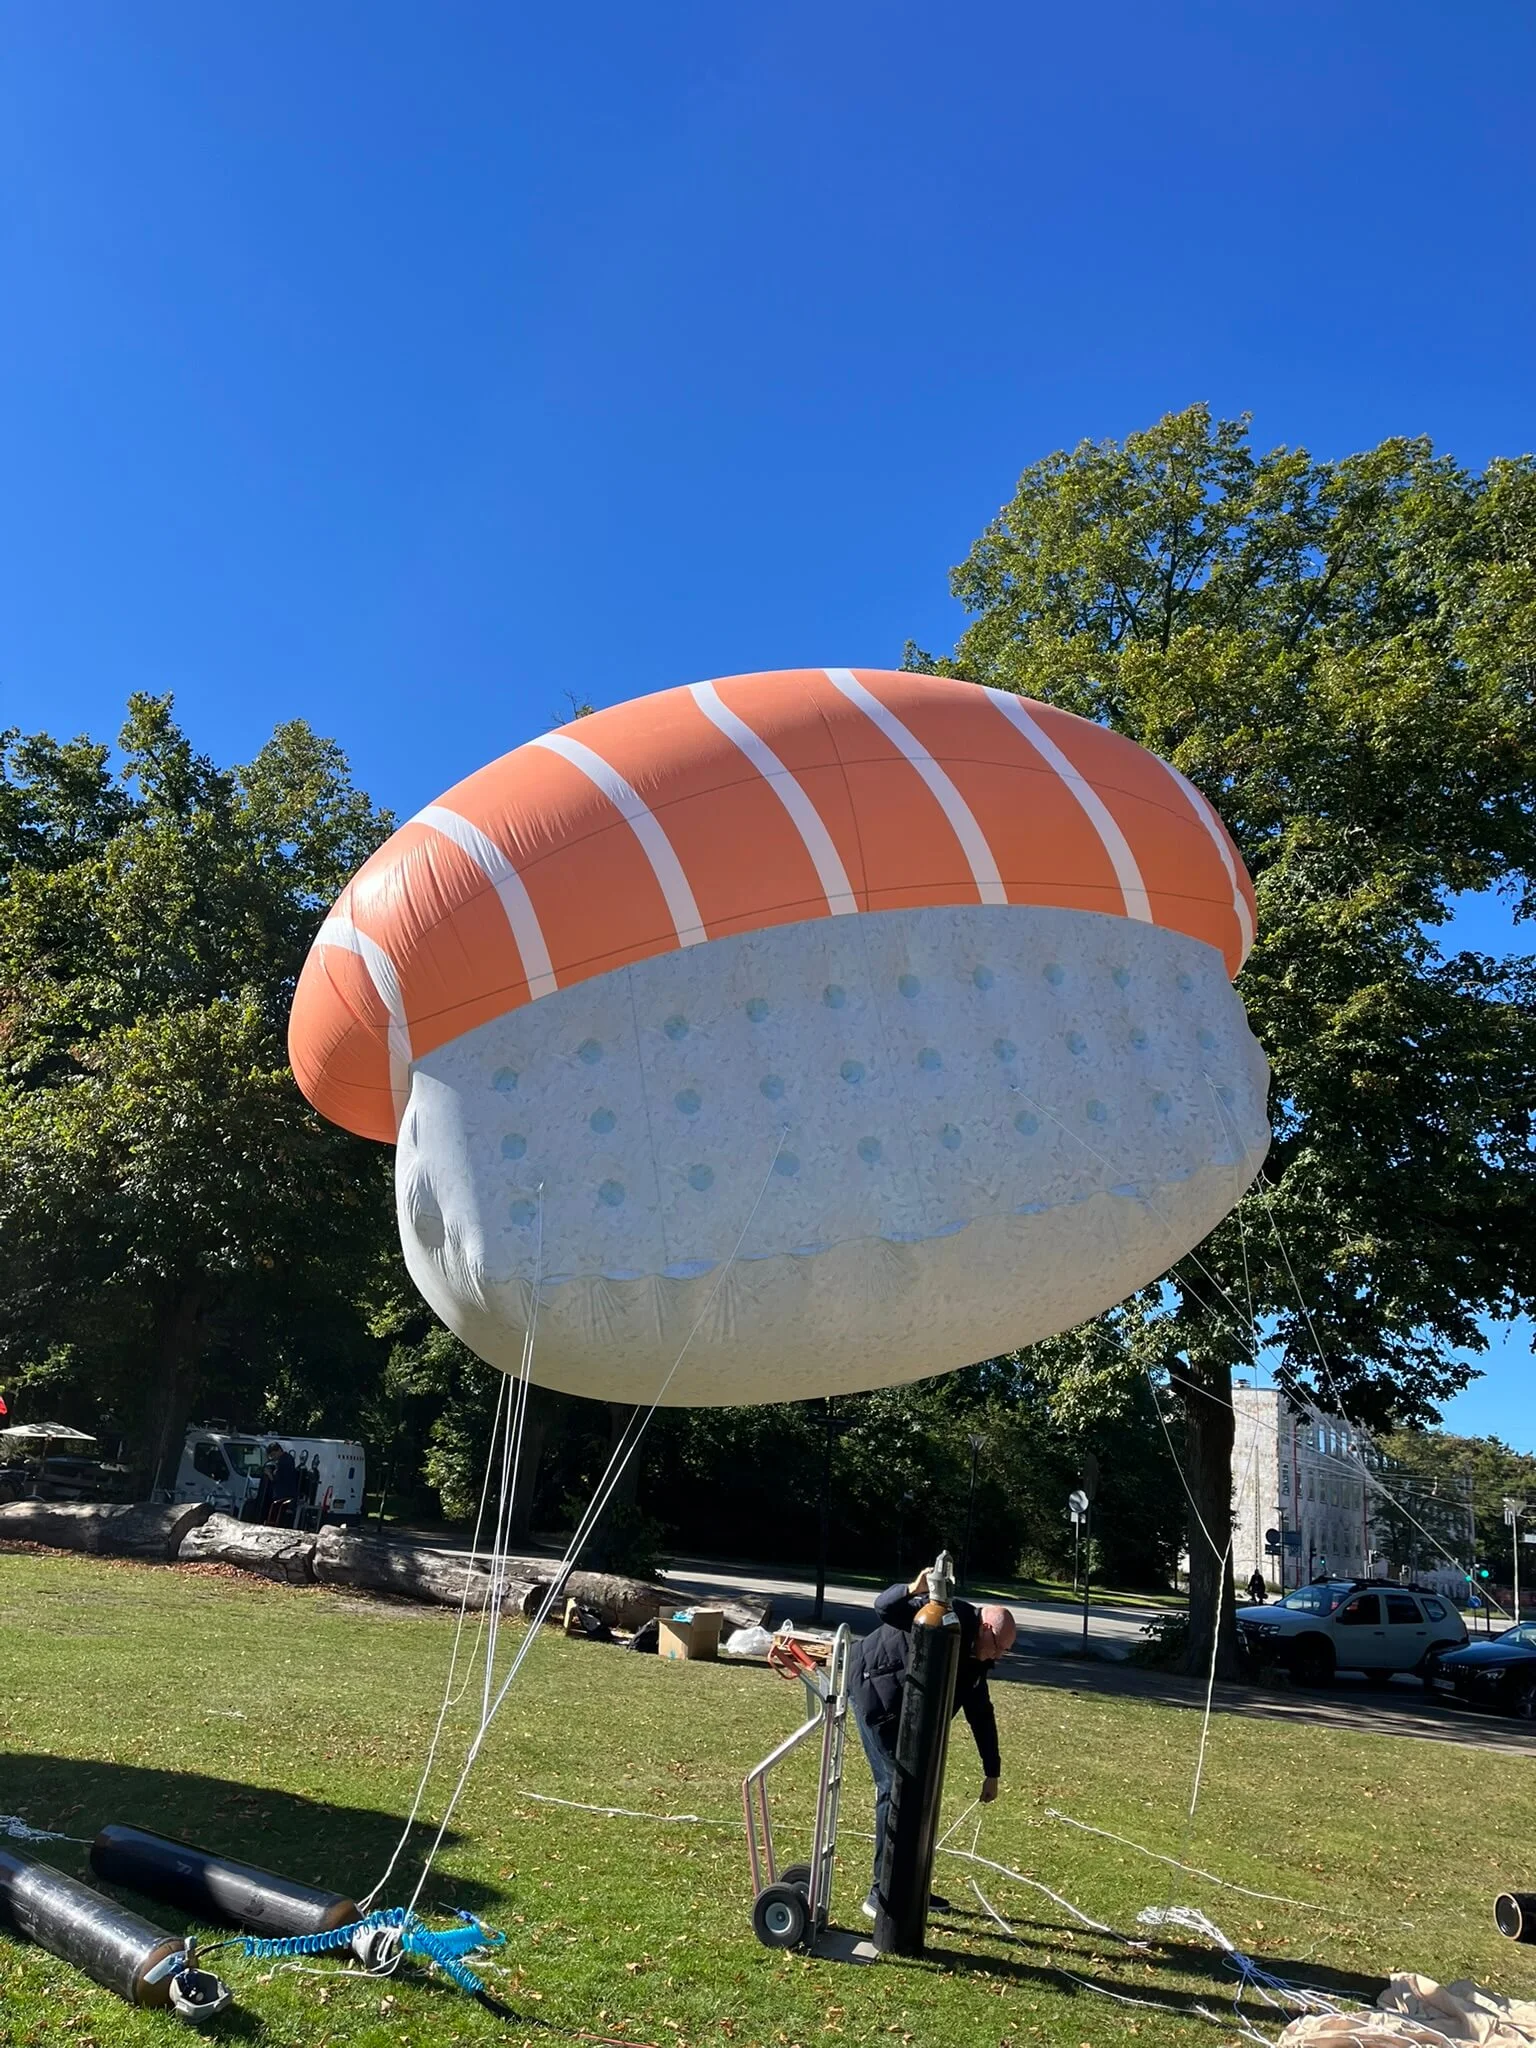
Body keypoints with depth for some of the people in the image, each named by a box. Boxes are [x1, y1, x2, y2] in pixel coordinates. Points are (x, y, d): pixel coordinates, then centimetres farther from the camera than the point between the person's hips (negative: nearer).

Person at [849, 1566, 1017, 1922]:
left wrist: (992, 1772, 16)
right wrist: (913, 1591, -54)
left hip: (901, 1705, 10)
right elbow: (885, 1608, -33)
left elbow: (981, 1715, 13)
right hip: (872, 1686, -10)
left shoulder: (974, 1658, 4)